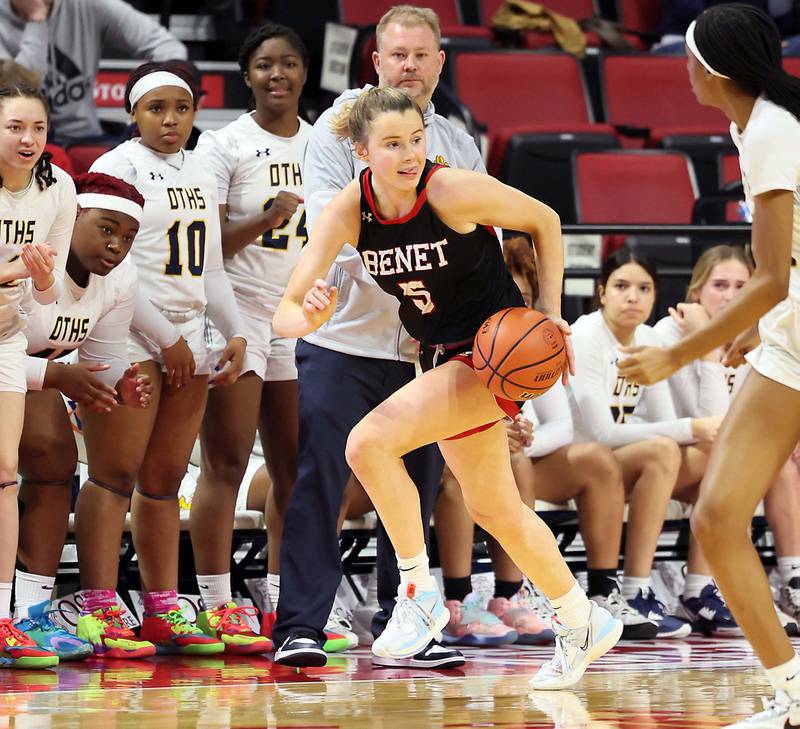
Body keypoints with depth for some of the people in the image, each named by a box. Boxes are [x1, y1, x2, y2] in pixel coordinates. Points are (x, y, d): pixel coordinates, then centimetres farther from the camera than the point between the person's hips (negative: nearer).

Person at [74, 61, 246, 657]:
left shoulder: (202, 175, 18)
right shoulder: (118, 167, -5)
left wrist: (236, 332, 11)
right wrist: (165, 338, -13)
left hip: (187, 343, 7)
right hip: (127, 338, -7)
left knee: (164, 480, 8)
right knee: (115, 473, -10)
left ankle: (163, 612, 11)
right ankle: (98, 612, -10)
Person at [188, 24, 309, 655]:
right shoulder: (224, 145, -4)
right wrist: (264, 219, -23)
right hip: (236, 312, -6)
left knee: (295, 467, 7)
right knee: (225, 462, -8)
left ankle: (284, 604, 14)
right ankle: (216, 608, -7)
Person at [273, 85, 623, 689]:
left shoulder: (455, 191, -23)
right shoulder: (350, 210, -11)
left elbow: (544, 221, -5)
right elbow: (285, 315, -14)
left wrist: (552, 316, -10)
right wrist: (309, 317, -37)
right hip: (443, 357, 7)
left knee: (370, 442, -25)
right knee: (494, 509, 18)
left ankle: (419, 593, -11)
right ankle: (584, 626, 38)